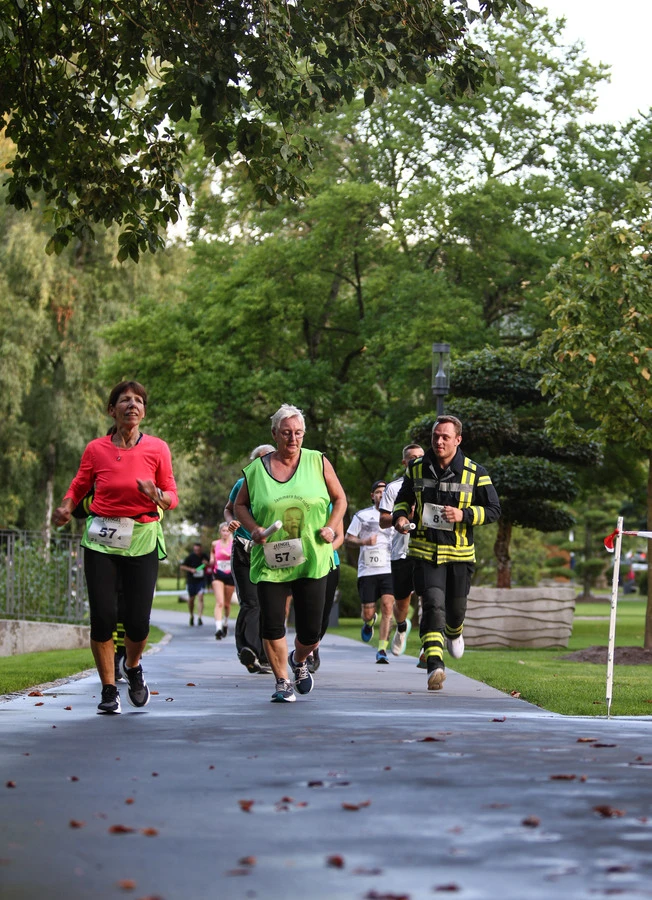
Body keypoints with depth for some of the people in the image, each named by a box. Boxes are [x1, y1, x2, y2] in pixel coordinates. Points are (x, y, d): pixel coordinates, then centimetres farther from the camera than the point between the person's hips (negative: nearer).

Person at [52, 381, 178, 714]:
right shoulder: (96, 449, 1)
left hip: (142, 540, 0)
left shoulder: (157, 448, 0)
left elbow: (172, 496, 3)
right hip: (101, 539, 0)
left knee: (138, 621, -4)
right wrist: (66, 507, -8)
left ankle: (132, 665, 30)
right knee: (103, 618, -7)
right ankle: (109, 689, 10)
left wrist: (157, 495, -19)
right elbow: (79, 485, 12)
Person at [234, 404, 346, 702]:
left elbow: (340, 499, 12)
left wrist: (331, 527, -5)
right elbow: (240, 505, 13)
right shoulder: (257, 469, 2)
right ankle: (282, 682, 15)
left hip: (312, 560, 0)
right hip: (269, 560, 0)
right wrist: (253, 529, -5)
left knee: (311, 632, 3)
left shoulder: (318, 462, 3)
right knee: (272, 624, -4)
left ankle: (299, 661, 37)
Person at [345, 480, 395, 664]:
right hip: (367, 570, -1)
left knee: (387, 608, -16)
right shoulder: (362, 515, 6)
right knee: (367, 613, -1)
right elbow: (347, 539, 8)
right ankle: (369, 622, 38)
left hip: (389, 569, 1)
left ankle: (382, 650, -12)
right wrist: (364, 542, -11)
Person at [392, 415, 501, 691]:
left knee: (456, 607, 13)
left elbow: (493, 509, 0)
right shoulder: (417, 469, 4)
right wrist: (400, 515, -5)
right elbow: (403, 499, 18)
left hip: (459, 552, 1)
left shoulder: (475, 473, -2)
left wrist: (464, 515, -16)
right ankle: (434, 664, -23)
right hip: (425, 550, 0)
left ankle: (454, 632, 51)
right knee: (432, 604, -17)